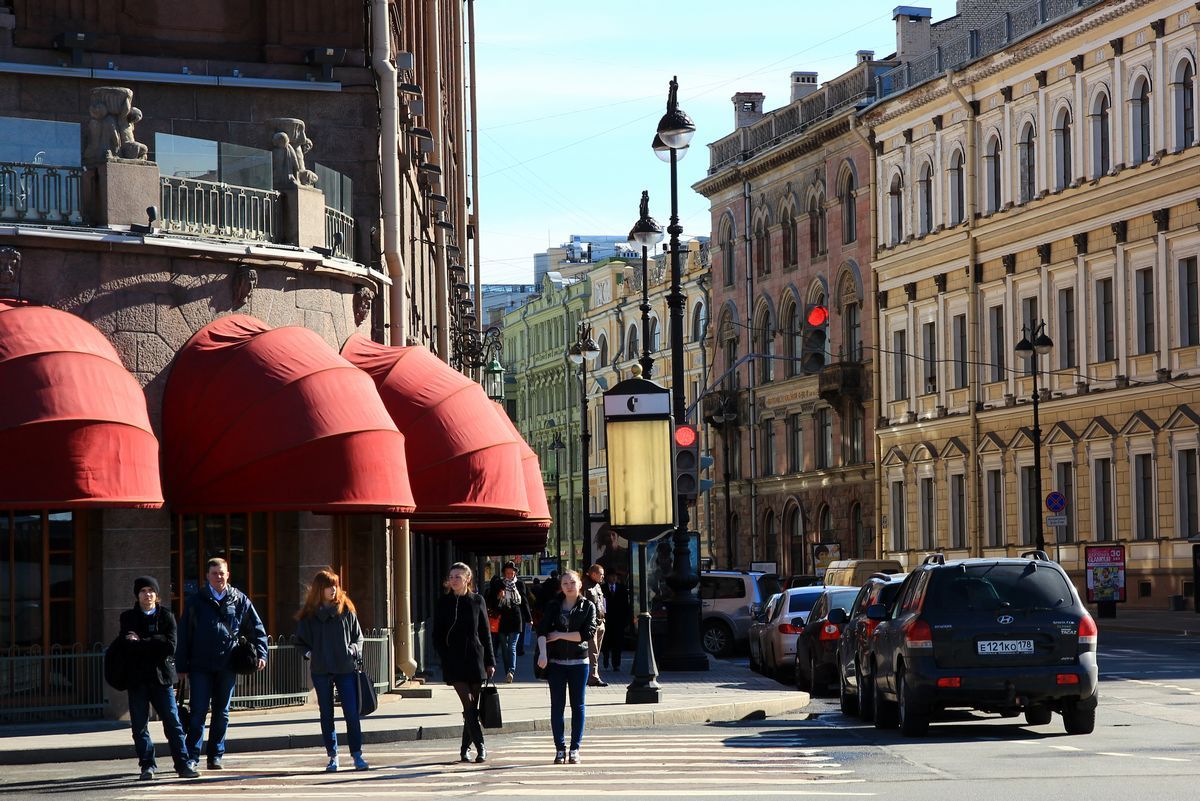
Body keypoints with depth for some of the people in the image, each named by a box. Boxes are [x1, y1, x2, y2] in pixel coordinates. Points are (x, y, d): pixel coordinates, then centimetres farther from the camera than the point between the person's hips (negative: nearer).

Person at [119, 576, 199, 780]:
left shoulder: (166, 616, 6)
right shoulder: (128, 617, 9)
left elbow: (170, 646, -7)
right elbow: (127, 646, -5)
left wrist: (140, 643, -8)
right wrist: (153, 645, -15)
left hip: (161, 676, -1)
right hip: (137, 678, 1)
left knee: (172, 721, -3)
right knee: (139, 725, 1)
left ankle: (183, 764, 0)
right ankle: (147, 765, 8)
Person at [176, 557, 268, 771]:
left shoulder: (239, 600, 6)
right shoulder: (196, 601, 3)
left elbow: (257, 629, 12)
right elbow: (184, 636, 3)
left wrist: (261, 653, -1)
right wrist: (182, 666, -1)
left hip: (227, 666, 2)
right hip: (201, 666, -2)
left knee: (222, 713, 8)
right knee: (198, 713, -5)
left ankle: (216, 756, 16)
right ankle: (192, 757, -1)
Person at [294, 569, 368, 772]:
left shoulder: (346, 610, 4)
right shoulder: (309, 614, 3)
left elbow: (358, 636, 11)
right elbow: (301, 641, 11)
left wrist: (353, 650, -7)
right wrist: (309, 654, -6)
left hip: (345, 669, -1)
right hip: (321, 671, 1)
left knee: (352, 713, -5)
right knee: (326, 715, 6)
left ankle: (357, 755, 0)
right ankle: (332, 756, 13)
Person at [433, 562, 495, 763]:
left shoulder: (477, 601, 5)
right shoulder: (443, 603, 4)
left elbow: (485, 633, 9)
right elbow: (437, 636, 6)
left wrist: (490, 661, 5)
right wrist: (445, 658, -6)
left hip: (475, 659, 1)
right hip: (454, 662, -1)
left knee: (473, 707, 4)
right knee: (469, 705, -12)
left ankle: (465, 749, 14)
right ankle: (480, 747, -12)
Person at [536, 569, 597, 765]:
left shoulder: (588, 606, 4)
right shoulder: (553, 606, 6)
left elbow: (588, 633, -9)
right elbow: (542, 630, -6)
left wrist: (561, 635, -9)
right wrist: (543, 653, -21)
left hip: (579, 662, -1)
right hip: (556, 662, 1)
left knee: (578, 706, 2)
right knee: (557, 706, 1)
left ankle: (575, 749, 6)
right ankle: (560, 749, 6)